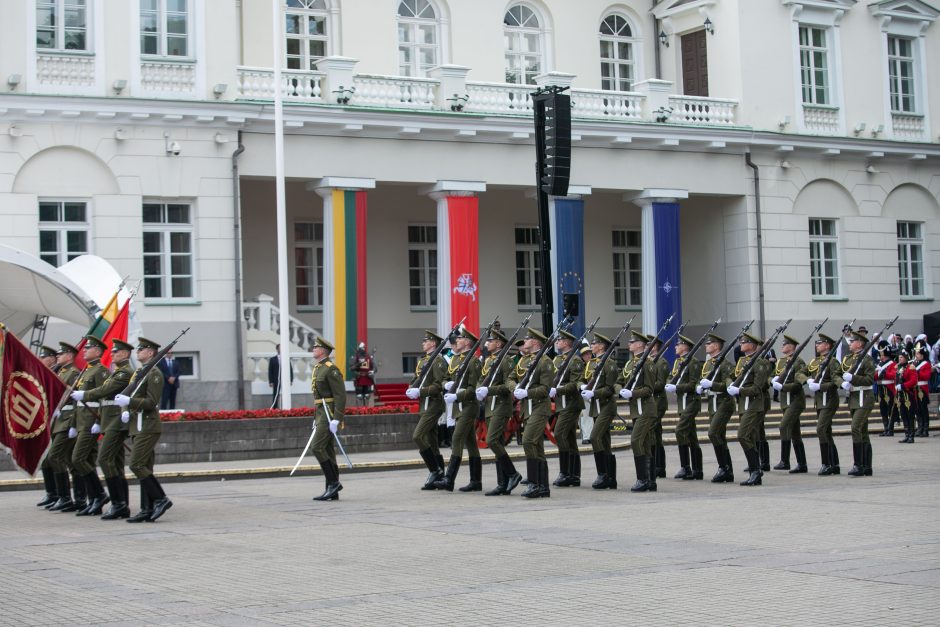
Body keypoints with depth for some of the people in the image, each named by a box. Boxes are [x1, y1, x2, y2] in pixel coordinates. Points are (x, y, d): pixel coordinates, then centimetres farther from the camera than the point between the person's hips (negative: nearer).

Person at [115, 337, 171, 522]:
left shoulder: (154, 374, -10)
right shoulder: (137, 373, 18)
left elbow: (151, 402, -17)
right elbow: (132, 399, 20)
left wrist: (128, 401, -22)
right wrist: (125, 411, 0)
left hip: (148, 427, -9)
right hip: (139, 427, 9)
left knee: (136, 465, -14)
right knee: (144, 467, 8)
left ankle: (161, 499, -9)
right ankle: (147, 509, 9)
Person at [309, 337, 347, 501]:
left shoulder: (331, 369, -13)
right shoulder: (318, 368, 17)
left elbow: (340, 395, -18)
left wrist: (336, 419, -23)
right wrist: (316, 418, 23)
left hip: (329, 413, -10)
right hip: (321, 413, 10)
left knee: (317, 447, -14)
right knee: (327, 451, 8)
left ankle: (333, 482, -8)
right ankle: (332, 491, 9)